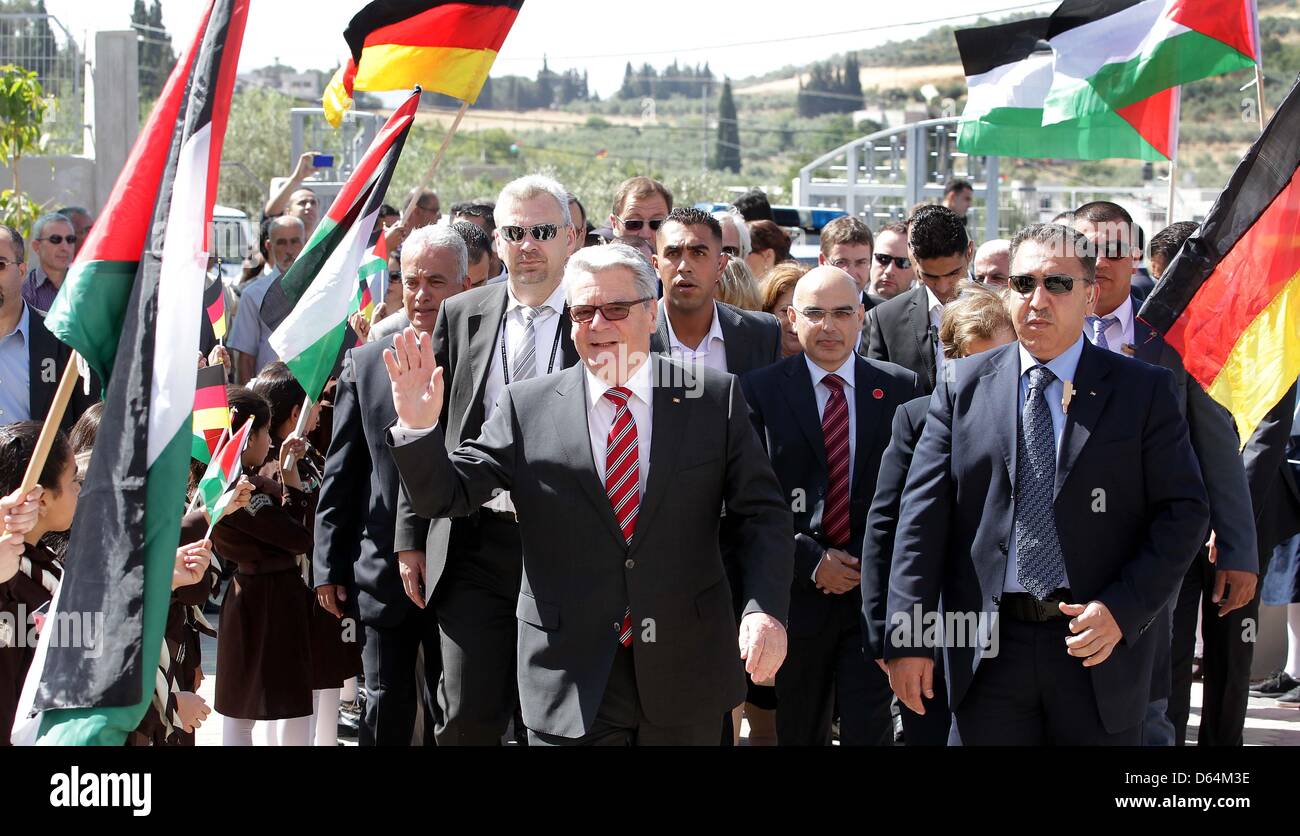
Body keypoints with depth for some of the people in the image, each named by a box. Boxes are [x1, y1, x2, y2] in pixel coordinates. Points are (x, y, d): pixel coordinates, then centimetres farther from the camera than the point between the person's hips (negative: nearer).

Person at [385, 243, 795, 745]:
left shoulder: (714, 400, 1)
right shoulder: (527, 407, 1)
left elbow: (762, 514, -1)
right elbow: (447, 495, -1)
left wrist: (766, 610, -16)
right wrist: (419, 428, -20)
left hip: (685, 678, 1)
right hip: (571, 682, -1)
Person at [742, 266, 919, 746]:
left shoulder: (901, 389, 5)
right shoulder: (761, 391, 0)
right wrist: (811, 560, -11)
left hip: (874, 592, 0)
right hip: (798, 593, 0)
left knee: (868, 729, -6)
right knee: (801, 733, 10)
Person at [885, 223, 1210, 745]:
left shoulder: (1143, 390, 2)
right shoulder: (963, 385, 5)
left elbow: (1183, 510, 0)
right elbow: (923, 513, 2)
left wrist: (1124, 610, -12)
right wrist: (908, 637, -5)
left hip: (1103, 650, 0)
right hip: (986, 649, 1)